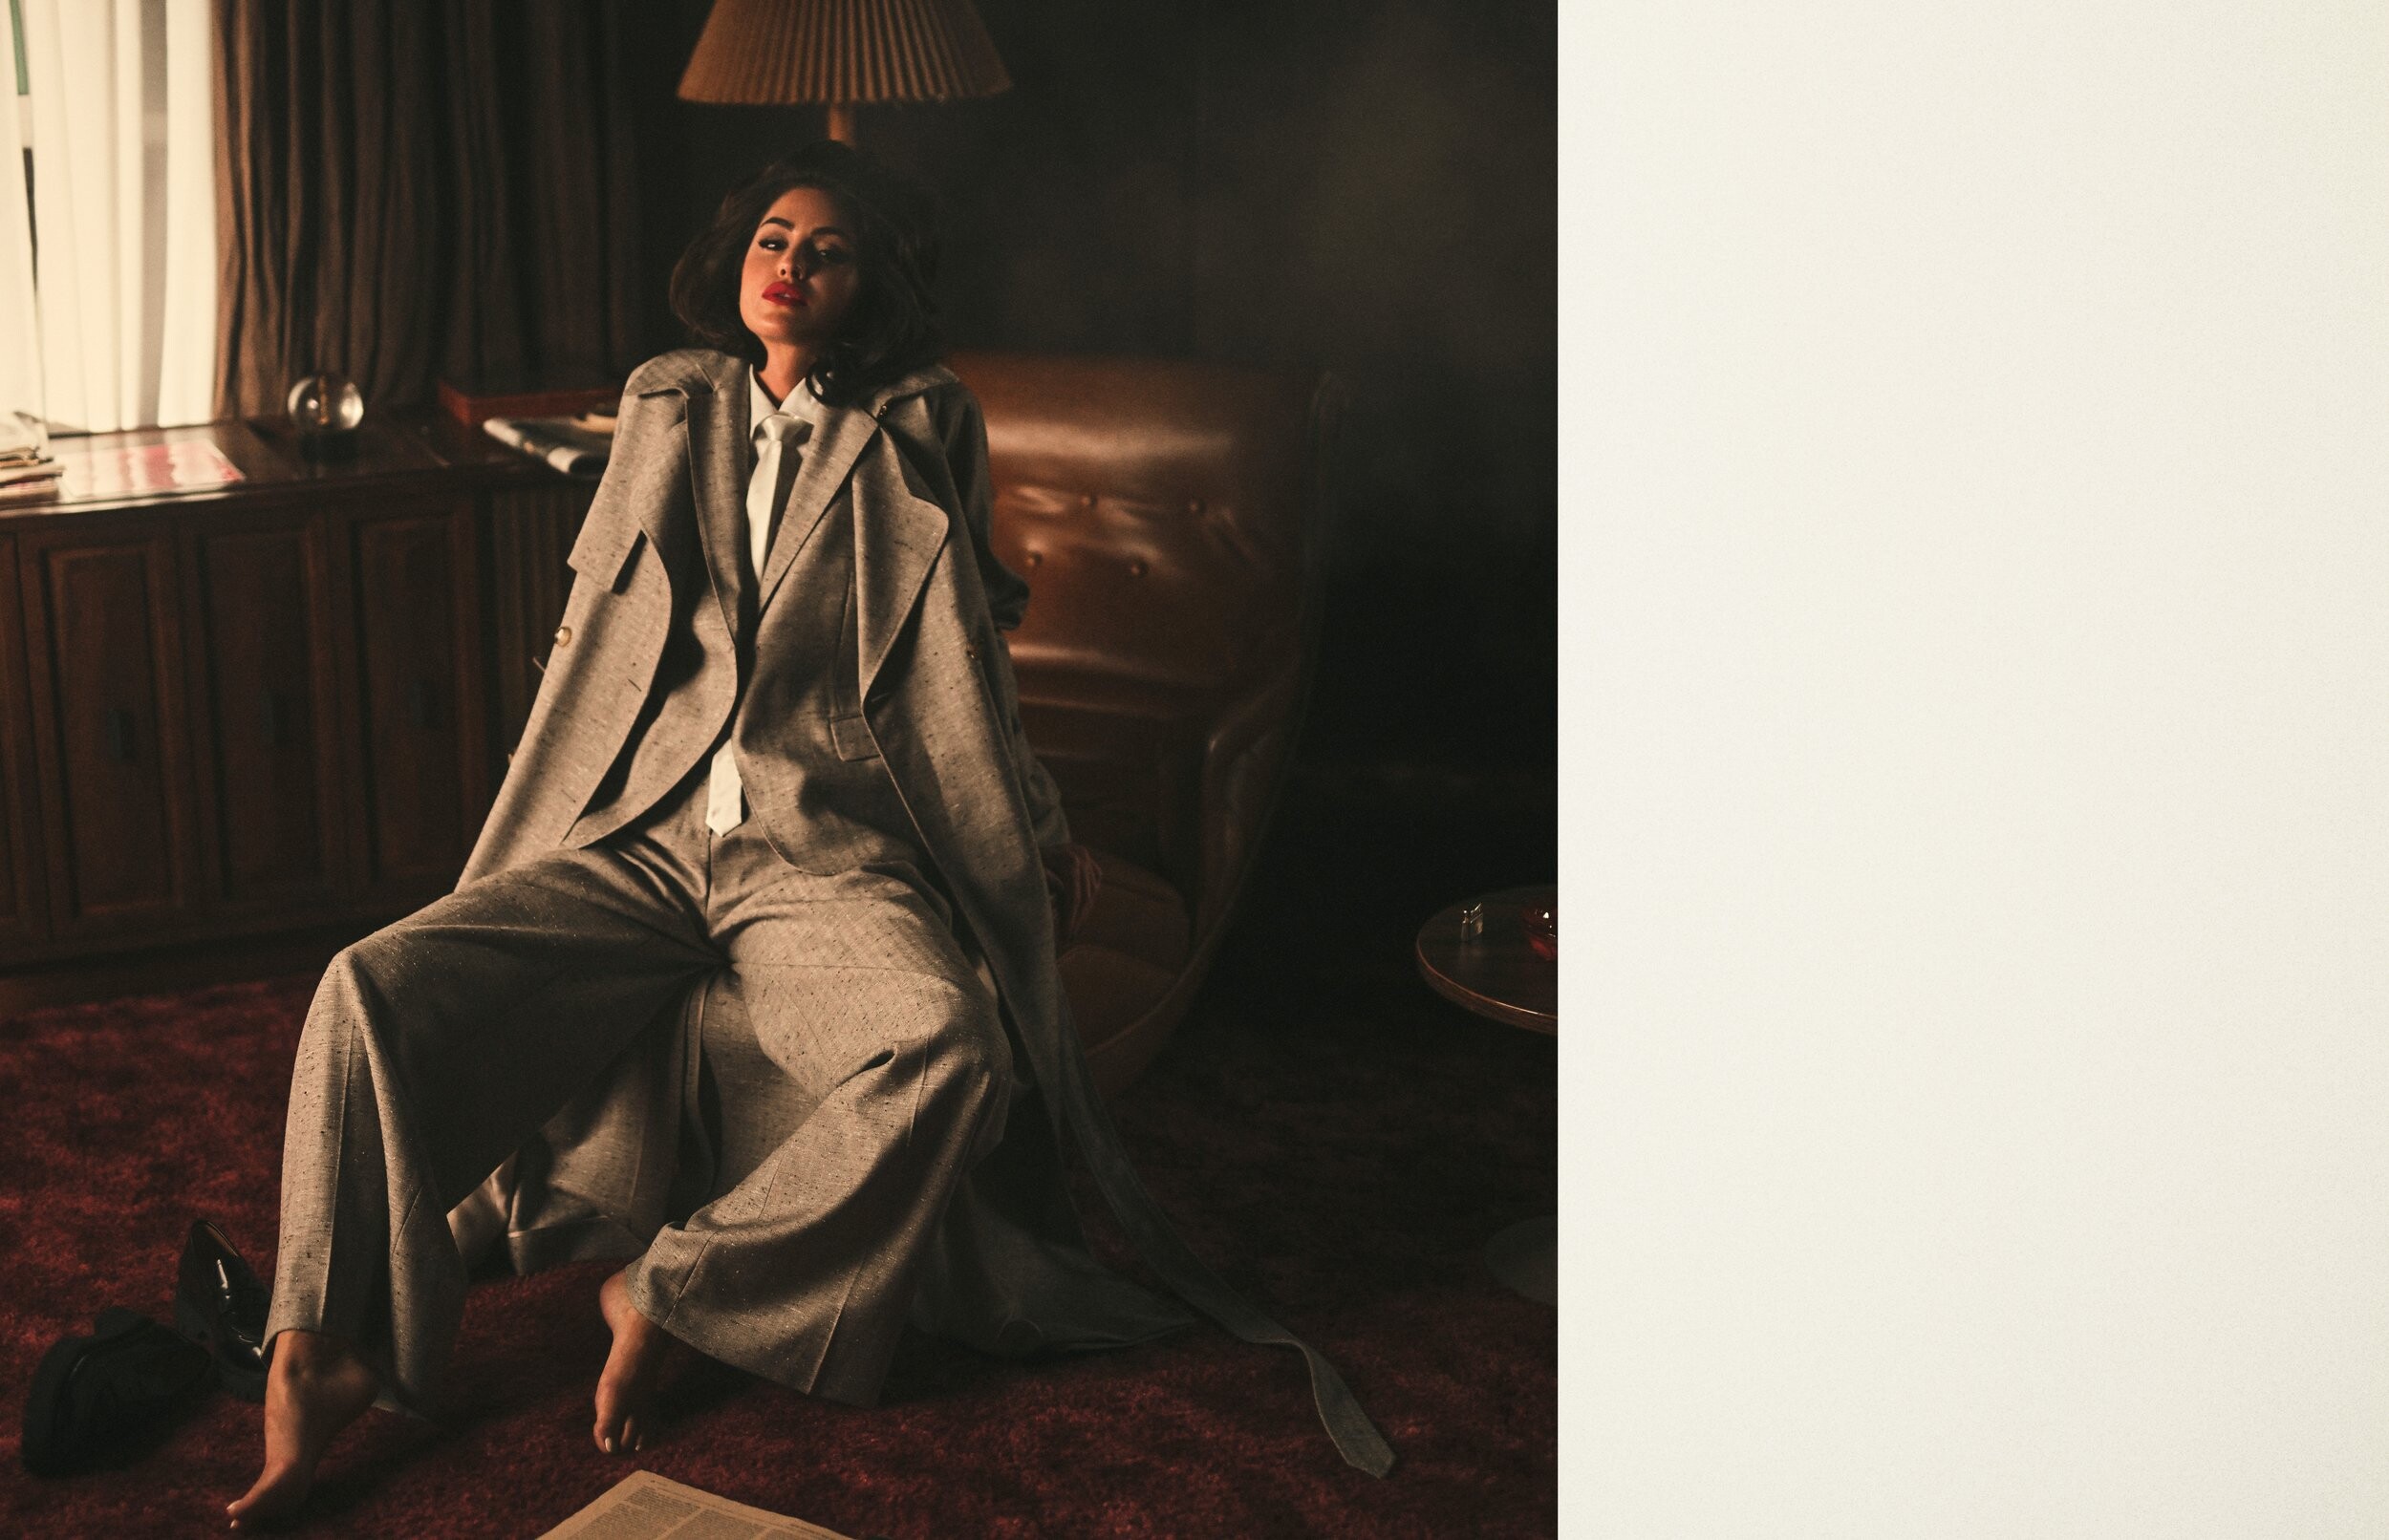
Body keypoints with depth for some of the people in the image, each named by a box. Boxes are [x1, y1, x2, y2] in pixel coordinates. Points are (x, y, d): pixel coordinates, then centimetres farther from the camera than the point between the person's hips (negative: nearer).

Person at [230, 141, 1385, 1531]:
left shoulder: (919, 438, 10)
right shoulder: (666, 412, 17)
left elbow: (961, 654, 19)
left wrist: (1036, 833, 20)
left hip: (819, 854, -2)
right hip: (640, 841, 3)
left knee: (947, 1052, -35)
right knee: (375, 987, -21)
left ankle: (676, 1294, -18)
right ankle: (317, 1367, -18)